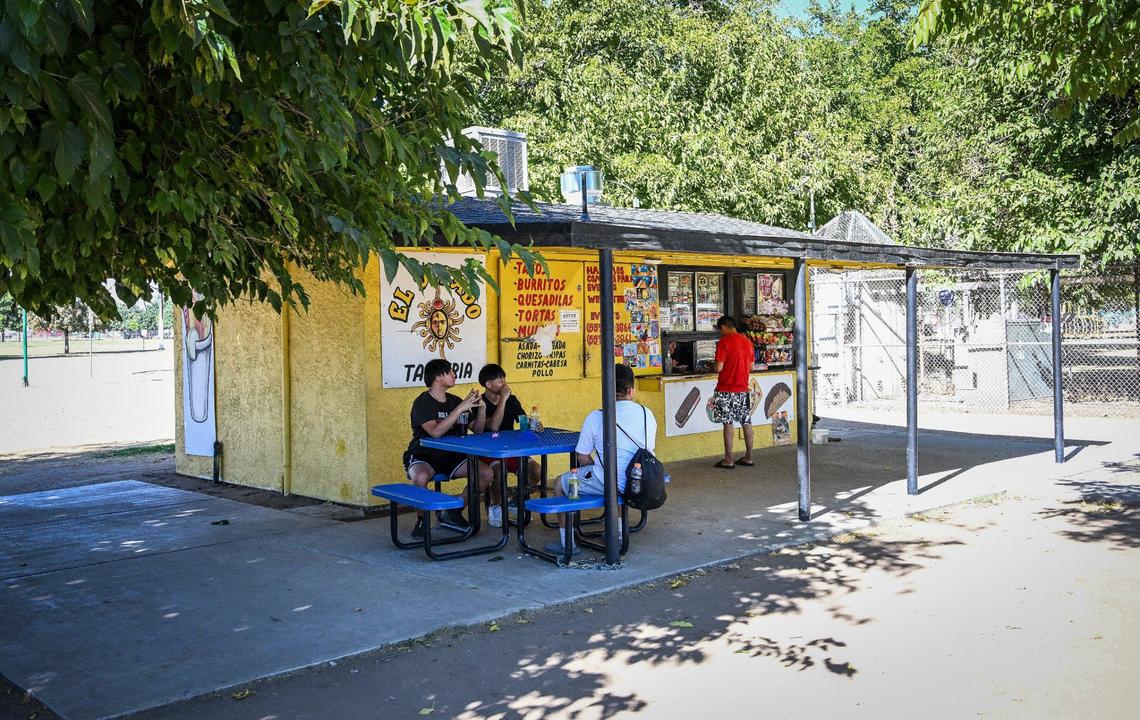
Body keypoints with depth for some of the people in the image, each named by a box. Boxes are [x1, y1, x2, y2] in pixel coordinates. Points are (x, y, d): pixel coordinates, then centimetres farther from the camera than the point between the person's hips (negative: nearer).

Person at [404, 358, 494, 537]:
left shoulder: (455, 401, 9)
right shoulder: (422, 402, -11)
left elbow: (478, 429, 12)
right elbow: (436, 432, -28)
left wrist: (481, 408, -6)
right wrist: (460, 408, -27)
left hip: (451, 456, 6)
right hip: (423, 456, -6)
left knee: (487, 473, -14)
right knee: (420, 477, -39)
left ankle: (453, 513, 4)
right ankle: (422, 519, -11)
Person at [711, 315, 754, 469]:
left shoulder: (724, 342, -13)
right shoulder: (747, 341, 8)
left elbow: (718, 367, -16)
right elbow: (751, 367, 13)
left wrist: (713, 365, 5)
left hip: (726, 389, -6)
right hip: (743, 388, 6)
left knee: (728, 423, -1)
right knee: (746, 422, 10)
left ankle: (728, 460, 1)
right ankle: (748, 457, 15)